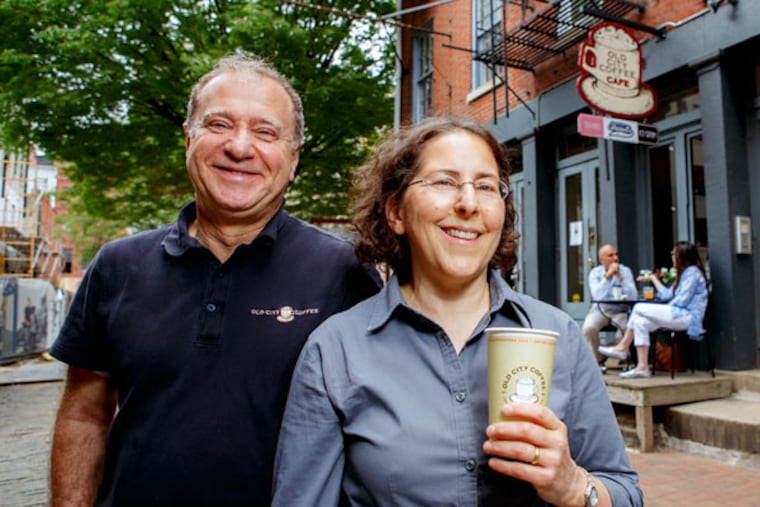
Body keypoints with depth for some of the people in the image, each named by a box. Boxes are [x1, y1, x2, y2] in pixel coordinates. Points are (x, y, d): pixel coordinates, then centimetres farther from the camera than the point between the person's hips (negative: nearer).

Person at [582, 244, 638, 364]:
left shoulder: (625, 271, -3)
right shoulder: (595, 272, -4)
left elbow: (633, 297, -17)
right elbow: (597, 296, -22)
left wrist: (620, 277, -23)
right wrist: (608, 276, -24)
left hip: (621, 311, 0)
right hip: (600, 310, 0)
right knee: (588, 328, -29)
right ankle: (598, 358, -2)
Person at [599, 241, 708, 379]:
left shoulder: (692, 272, -6)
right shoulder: (684, 273, 26)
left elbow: (682, 300, -14)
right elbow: (667, 295, 19)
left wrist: (669, 306, 4)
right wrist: (653, 278, 26)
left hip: (687, 317, -10)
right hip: (679, 316, 10)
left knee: (638, 308, -14)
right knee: (640, 322, -6)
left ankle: (623, 347, -5)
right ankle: (642, 367, -10)